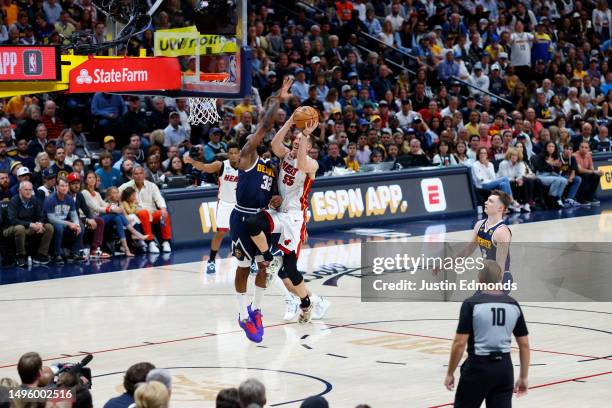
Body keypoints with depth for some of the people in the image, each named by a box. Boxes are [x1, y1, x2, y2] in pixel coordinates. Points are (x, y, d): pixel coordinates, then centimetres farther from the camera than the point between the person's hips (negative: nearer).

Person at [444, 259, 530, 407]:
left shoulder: (471, 304, -10)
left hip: (478, 367, -4)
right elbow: (524, 345, 7)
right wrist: (523, 377, 15)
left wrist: (450, 373, -2)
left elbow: (460, 343, -12)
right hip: (504, 367, 4)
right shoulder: (513, 305, 5)